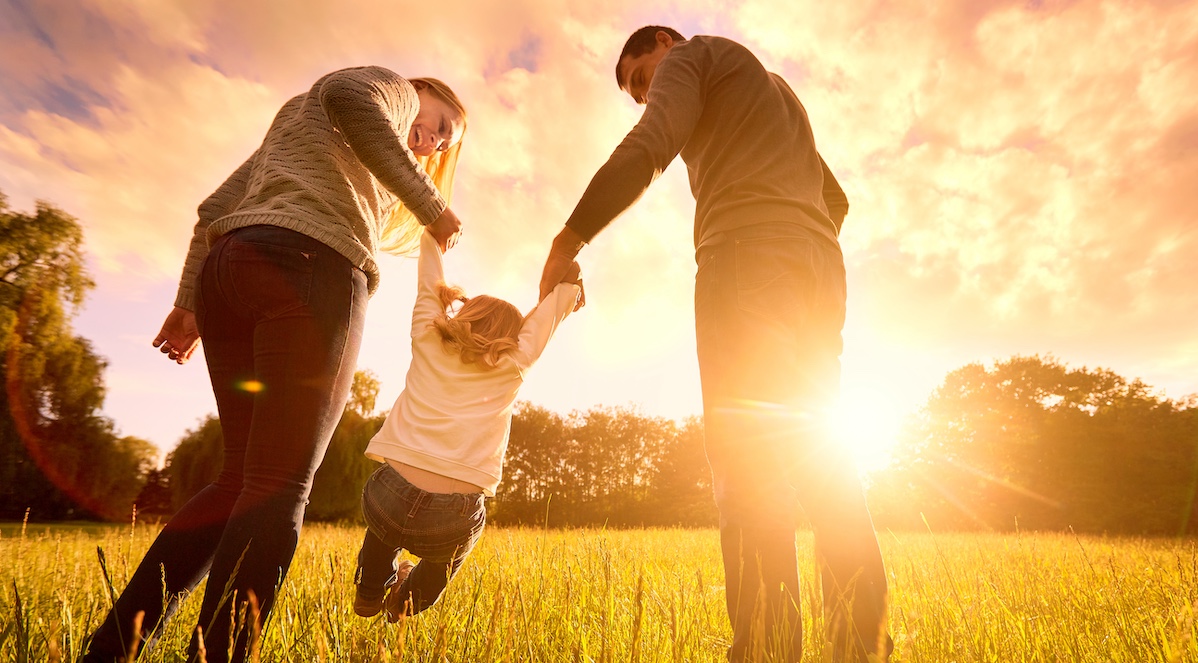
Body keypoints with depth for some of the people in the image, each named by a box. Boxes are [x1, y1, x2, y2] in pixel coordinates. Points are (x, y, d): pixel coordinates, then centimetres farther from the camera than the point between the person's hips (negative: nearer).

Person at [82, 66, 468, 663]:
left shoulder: (294, 121, 39)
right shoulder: (392, 88, 17)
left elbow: (218, 206, 28)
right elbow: (347, 93, -10)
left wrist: (190, 303, 21)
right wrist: (429, 205, -8)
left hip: (227, 270, 8)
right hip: (311, 266, -8)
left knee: (242, 478, 9)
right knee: (279, 487, -10)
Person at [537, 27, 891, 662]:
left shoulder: (691, 55, 15)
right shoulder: (779, 92, 39)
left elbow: (648, 148, -7)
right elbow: (835, 200, 34)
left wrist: (569, 238, -7)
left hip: (747, 248, -8)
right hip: (822, 262, 8)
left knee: (746, 446, -16)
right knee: (812, 445, 2)